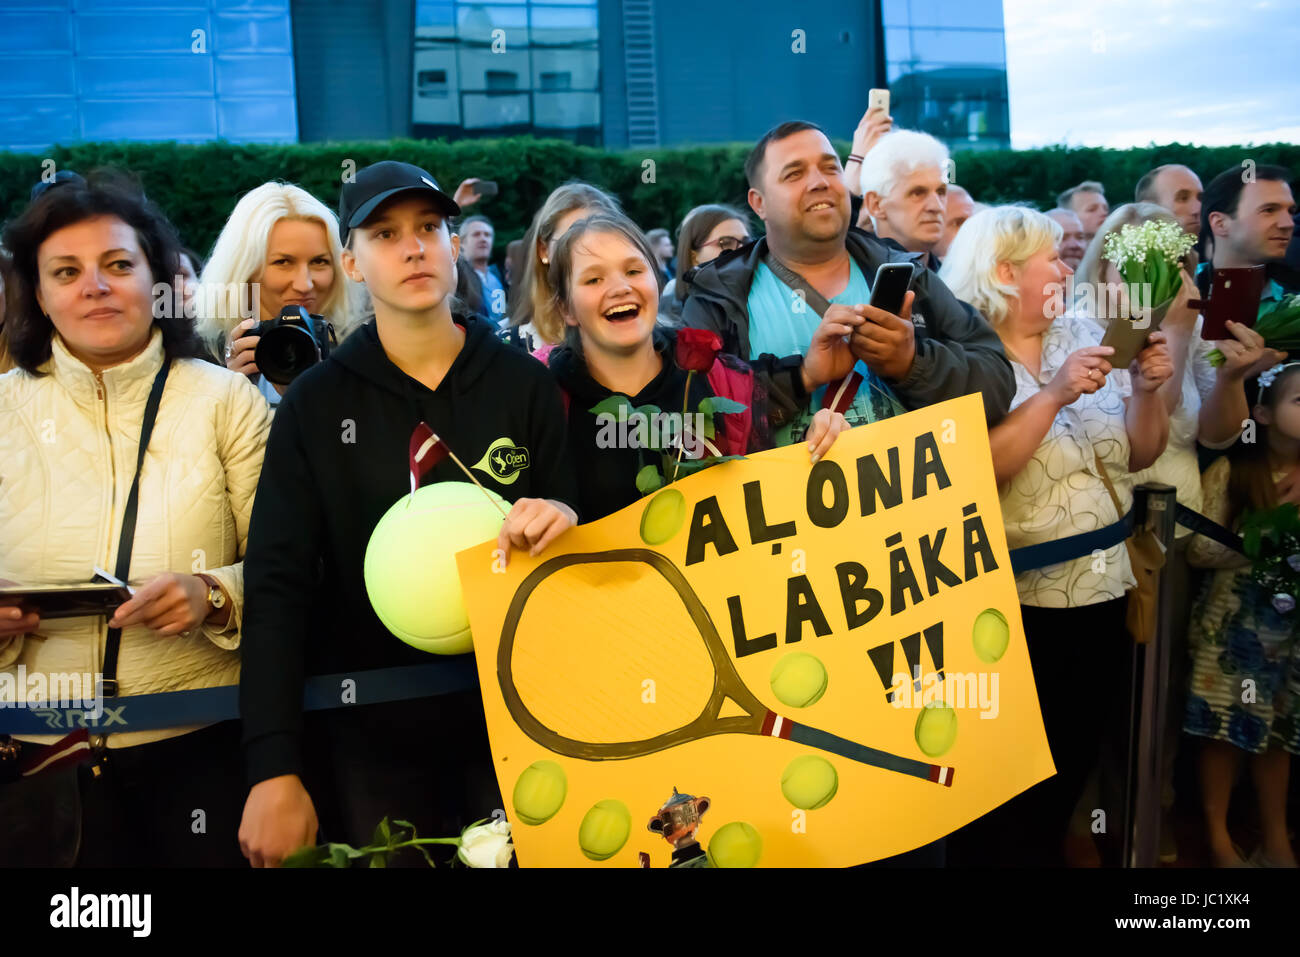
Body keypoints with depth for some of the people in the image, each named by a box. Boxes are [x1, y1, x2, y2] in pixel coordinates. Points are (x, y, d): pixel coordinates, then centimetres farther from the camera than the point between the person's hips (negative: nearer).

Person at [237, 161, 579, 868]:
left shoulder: (524, 385, 1)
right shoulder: (316, 405, -1)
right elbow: (278, 588, -6)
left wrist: (564, 520, -20)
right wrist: (274, 769, -15)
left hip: (511, 718, 1)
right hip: (366, 732, -1)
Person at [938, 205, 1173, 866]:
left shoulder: (1082, 338, 6)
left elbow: (1139, 454, 9)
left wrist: (1146, 389, -8)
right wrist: (1053, 395, -25)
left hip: (1103, 593, 6)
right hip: (1019, 606, -6)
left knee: (1077, 763, 20)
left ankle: (1048, 849, 40)